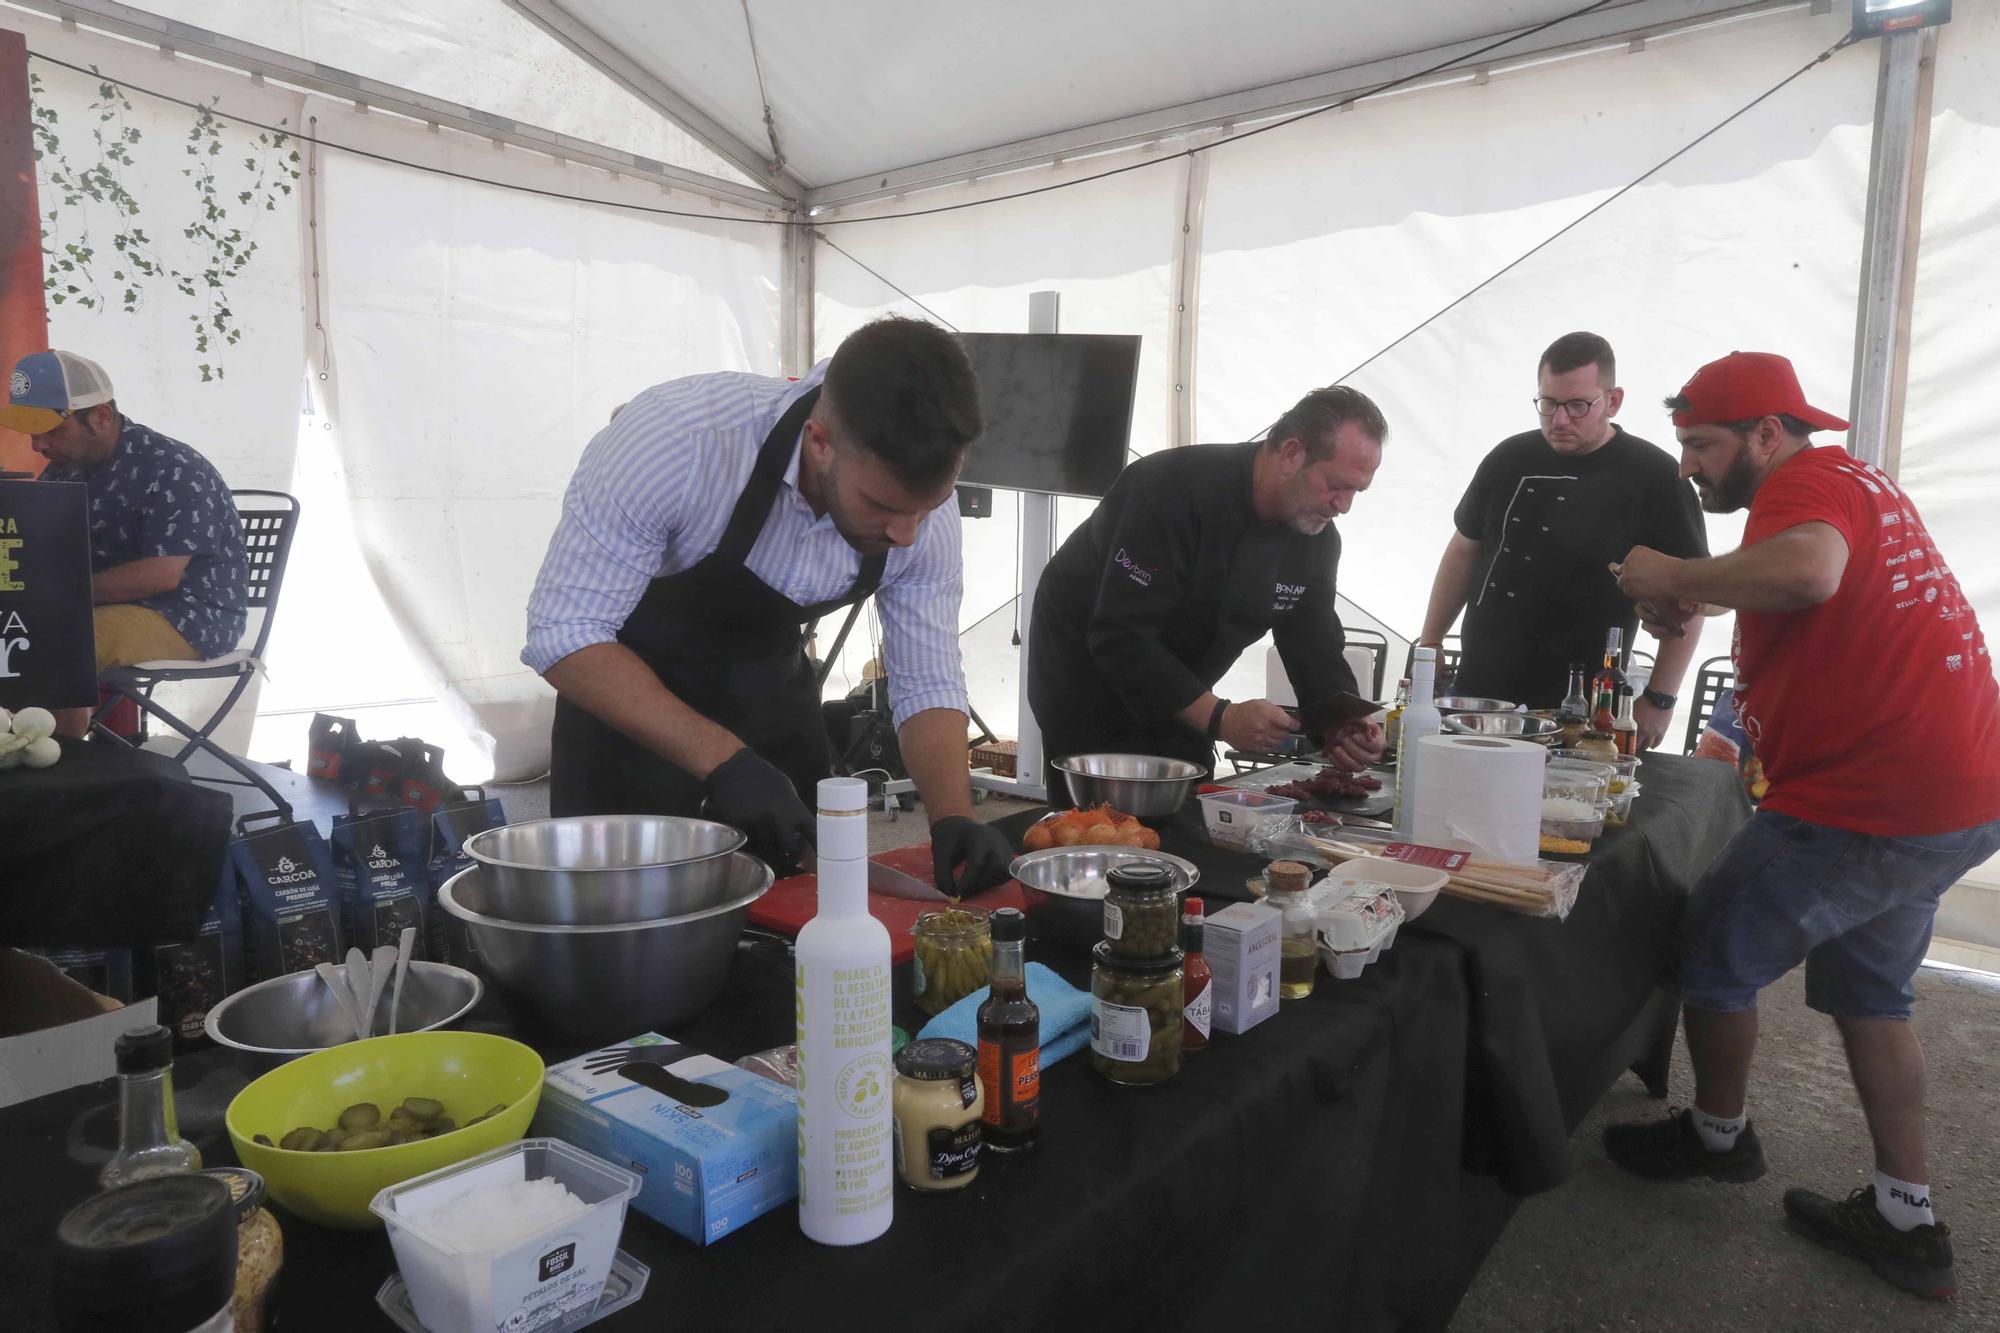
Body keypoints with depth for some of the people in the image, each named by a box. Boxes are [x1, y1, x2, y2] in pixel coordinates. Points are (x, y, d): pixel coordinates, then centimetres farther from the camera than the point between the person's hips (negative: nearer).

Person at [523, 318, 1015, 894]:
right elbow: (562, 635, -29)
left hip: (772, 688, 4)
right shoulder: (674, 437, -34)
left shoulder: (921, 507, -20)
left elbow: (927, 686, -11)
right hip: (628, 682, -3)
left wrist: (954, 818, -28)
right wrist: (723, 760, -37)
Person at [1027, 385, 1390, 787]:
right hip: (1084, 674, -7)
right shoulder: (1174, 490, -30)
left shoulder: (1317, 540, -7)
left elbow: (1315, 649, -2)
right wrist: (1220, 718, -39)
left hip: (1177, 698, 7)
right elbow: (1120, 636, -34)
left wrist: (1343, 726, -23)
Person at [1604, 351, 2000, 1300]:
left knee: (1715, 957, 7)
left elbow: (1806, 572, -36)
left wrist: (1672, 572, -22)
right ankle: (1907, 1222, 27)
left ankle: (1718, 1135, 27)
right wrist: (1701, 597, 10)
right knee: (1867, 991, 21)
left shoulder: (1806, 482, -15)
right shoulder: (1860, 481, 17)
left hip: (1868, 801, -10)